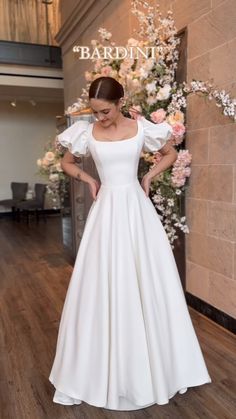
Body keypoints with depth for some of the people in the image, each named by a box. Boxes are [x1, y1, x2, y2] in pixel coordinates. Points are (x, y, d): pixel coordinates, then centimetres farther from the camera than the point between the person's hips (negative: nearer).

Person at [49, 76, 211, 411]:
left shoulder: (142, 128, 0)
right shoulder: (87, 133, 2)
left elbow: (171, 154, 14)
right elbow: (67, 163, 17)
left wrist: (148, 176, 2)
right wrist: (89, 180, 4)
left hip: (136, 208, 0)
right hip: (106, 211, 1)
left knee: (146, 282, 5)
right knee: (103, 285, 2)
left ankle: (153, 364, 26)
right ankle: (105, 368, 20)